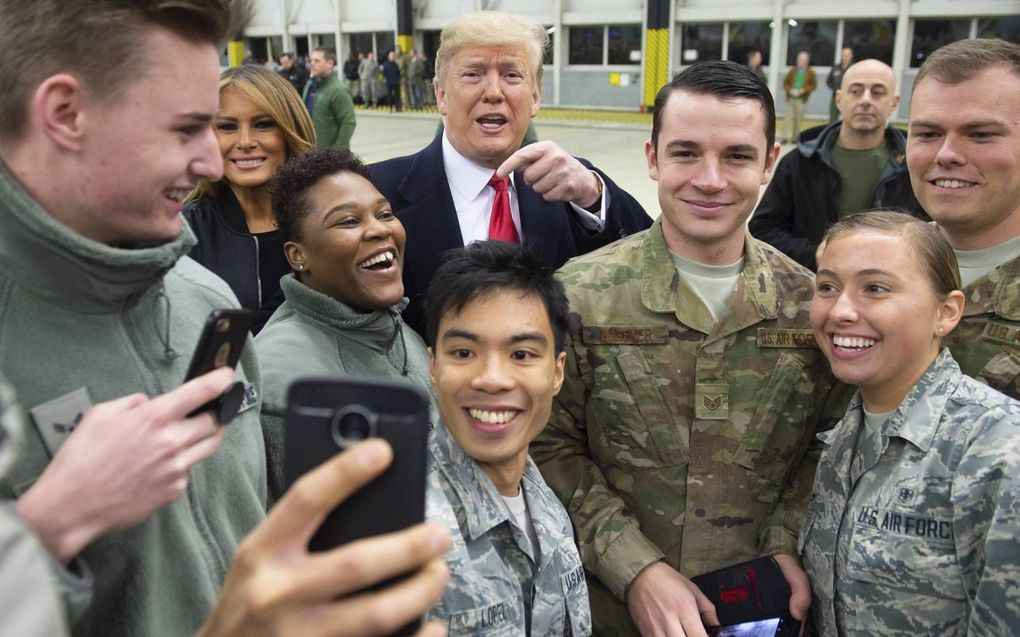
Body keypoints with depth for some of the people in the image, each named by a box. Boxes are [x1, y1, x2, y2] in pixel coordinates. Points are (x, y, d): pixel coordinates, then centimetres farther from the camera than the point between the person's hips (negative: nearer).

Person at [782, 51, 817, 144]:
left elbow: (814, 85, 1)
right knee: (789, 117, -6)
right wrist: (790, 90, -10)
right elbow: (785, 83, 9)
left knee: (799, 118, 0)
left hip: (802, 99, -2)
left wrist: (803, 90, -14)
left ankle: (795, 137, 7)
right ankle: (788, 137, -8)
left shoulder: (811, 72, 5)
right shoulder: (792, 71, 13)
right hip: (790, 98, 2)